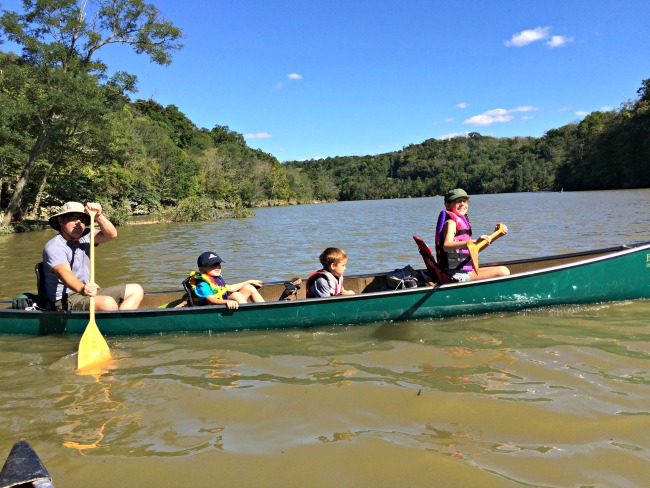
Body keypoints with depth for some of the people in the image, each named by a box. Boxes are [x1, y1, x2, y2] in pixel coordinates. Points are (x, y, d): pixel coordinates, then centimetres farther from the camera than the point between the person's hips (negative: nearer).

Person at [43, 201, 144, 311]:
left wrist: (98, 216, -23)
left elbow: (111, 235, -5)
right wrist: (82, 288, -52)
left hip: (88, 293, 9)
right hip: (65, 300, -9)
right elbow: (63, 272, -33)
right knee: (108, 303, -35)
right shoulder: (54, 247, -14)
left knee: (136, 290, 4)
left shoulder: (85, 237, 9)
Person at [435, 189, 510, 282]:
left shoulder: (461, 221, 20)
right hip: (456, 275, -11)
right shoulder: (451, 222, -10)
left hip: (464, 271, 11)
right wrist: (475, 242, -43)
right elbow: (446, 246, -31)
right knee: (503, 272, -14)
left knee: (503, 270, 23)